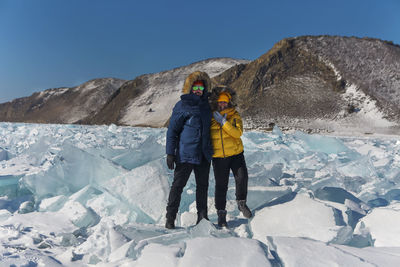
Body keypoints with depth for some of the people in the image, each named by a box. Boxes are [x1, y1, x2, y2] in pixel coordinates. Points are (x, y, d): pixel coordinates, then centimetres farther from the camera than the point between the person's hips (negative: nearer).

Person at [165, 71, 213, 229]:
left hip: (204, 154, 6)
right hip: (185, 154, -5)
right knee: (178, 185, 0)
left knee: (203, 185, 12)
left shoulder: (206, 105, 12)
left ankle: (202, 216, 25)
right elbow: (172, 130, -5)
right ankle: (170, 218, 10)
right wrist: (170, 153, -11)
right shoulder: (182, 106, -5)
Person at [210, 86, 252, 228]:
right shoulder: (210, 117, 2)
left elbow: (238, 133, -18)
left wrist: (223, 122, -24)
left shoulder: (235, 116, -2)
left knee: (242, 178, -3)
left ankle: (241, 202, 26)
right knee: (221, 185, 2)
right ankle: (221, 213, 17)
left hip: (236, 154, 0)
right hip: (218, 156, 0)